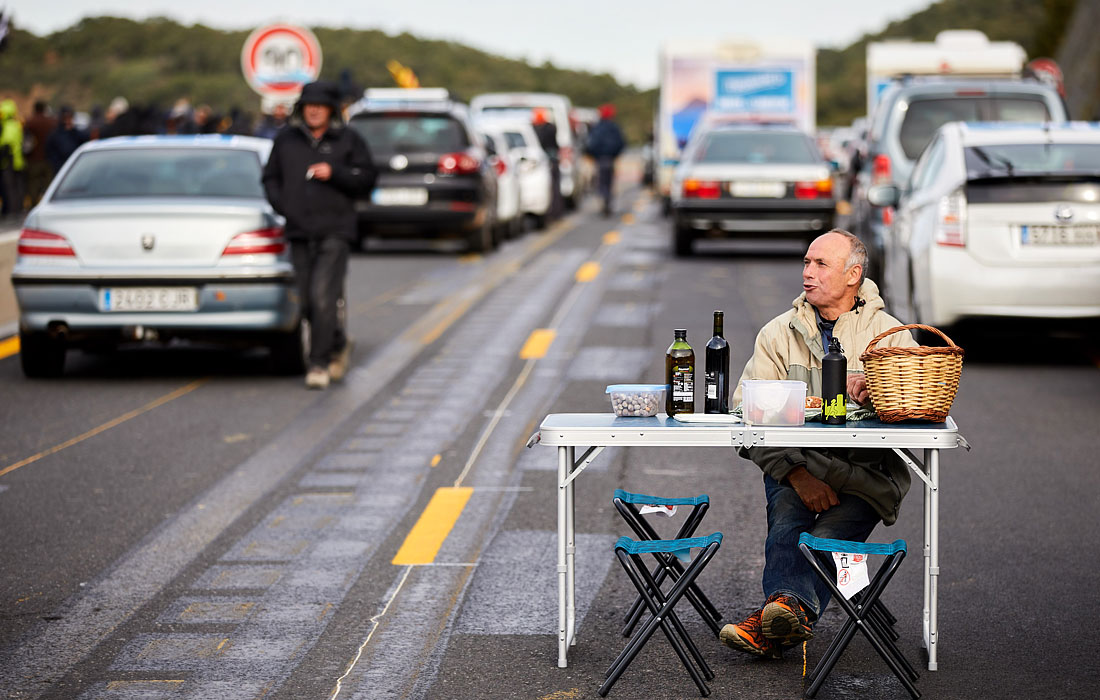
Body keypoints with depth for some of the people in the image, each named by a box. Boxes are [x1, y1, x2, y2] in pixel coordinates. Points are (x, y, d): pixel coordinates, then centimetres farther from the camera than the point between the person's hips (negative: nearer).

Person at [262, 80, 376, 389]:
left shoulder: (348, 140, 3)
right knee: (307, 302, 6)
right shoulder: (286, 139, 11)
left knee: (322, 296, -15)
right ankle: (338, 345, 31)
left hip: (334, 232, -4)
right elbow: (270, 177, 18)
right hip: (299, 233, 4)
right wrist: (281, 205, 1)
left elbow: (366, 179, 1)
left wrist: (334, 173, -13)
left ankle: (319, 363, -8)